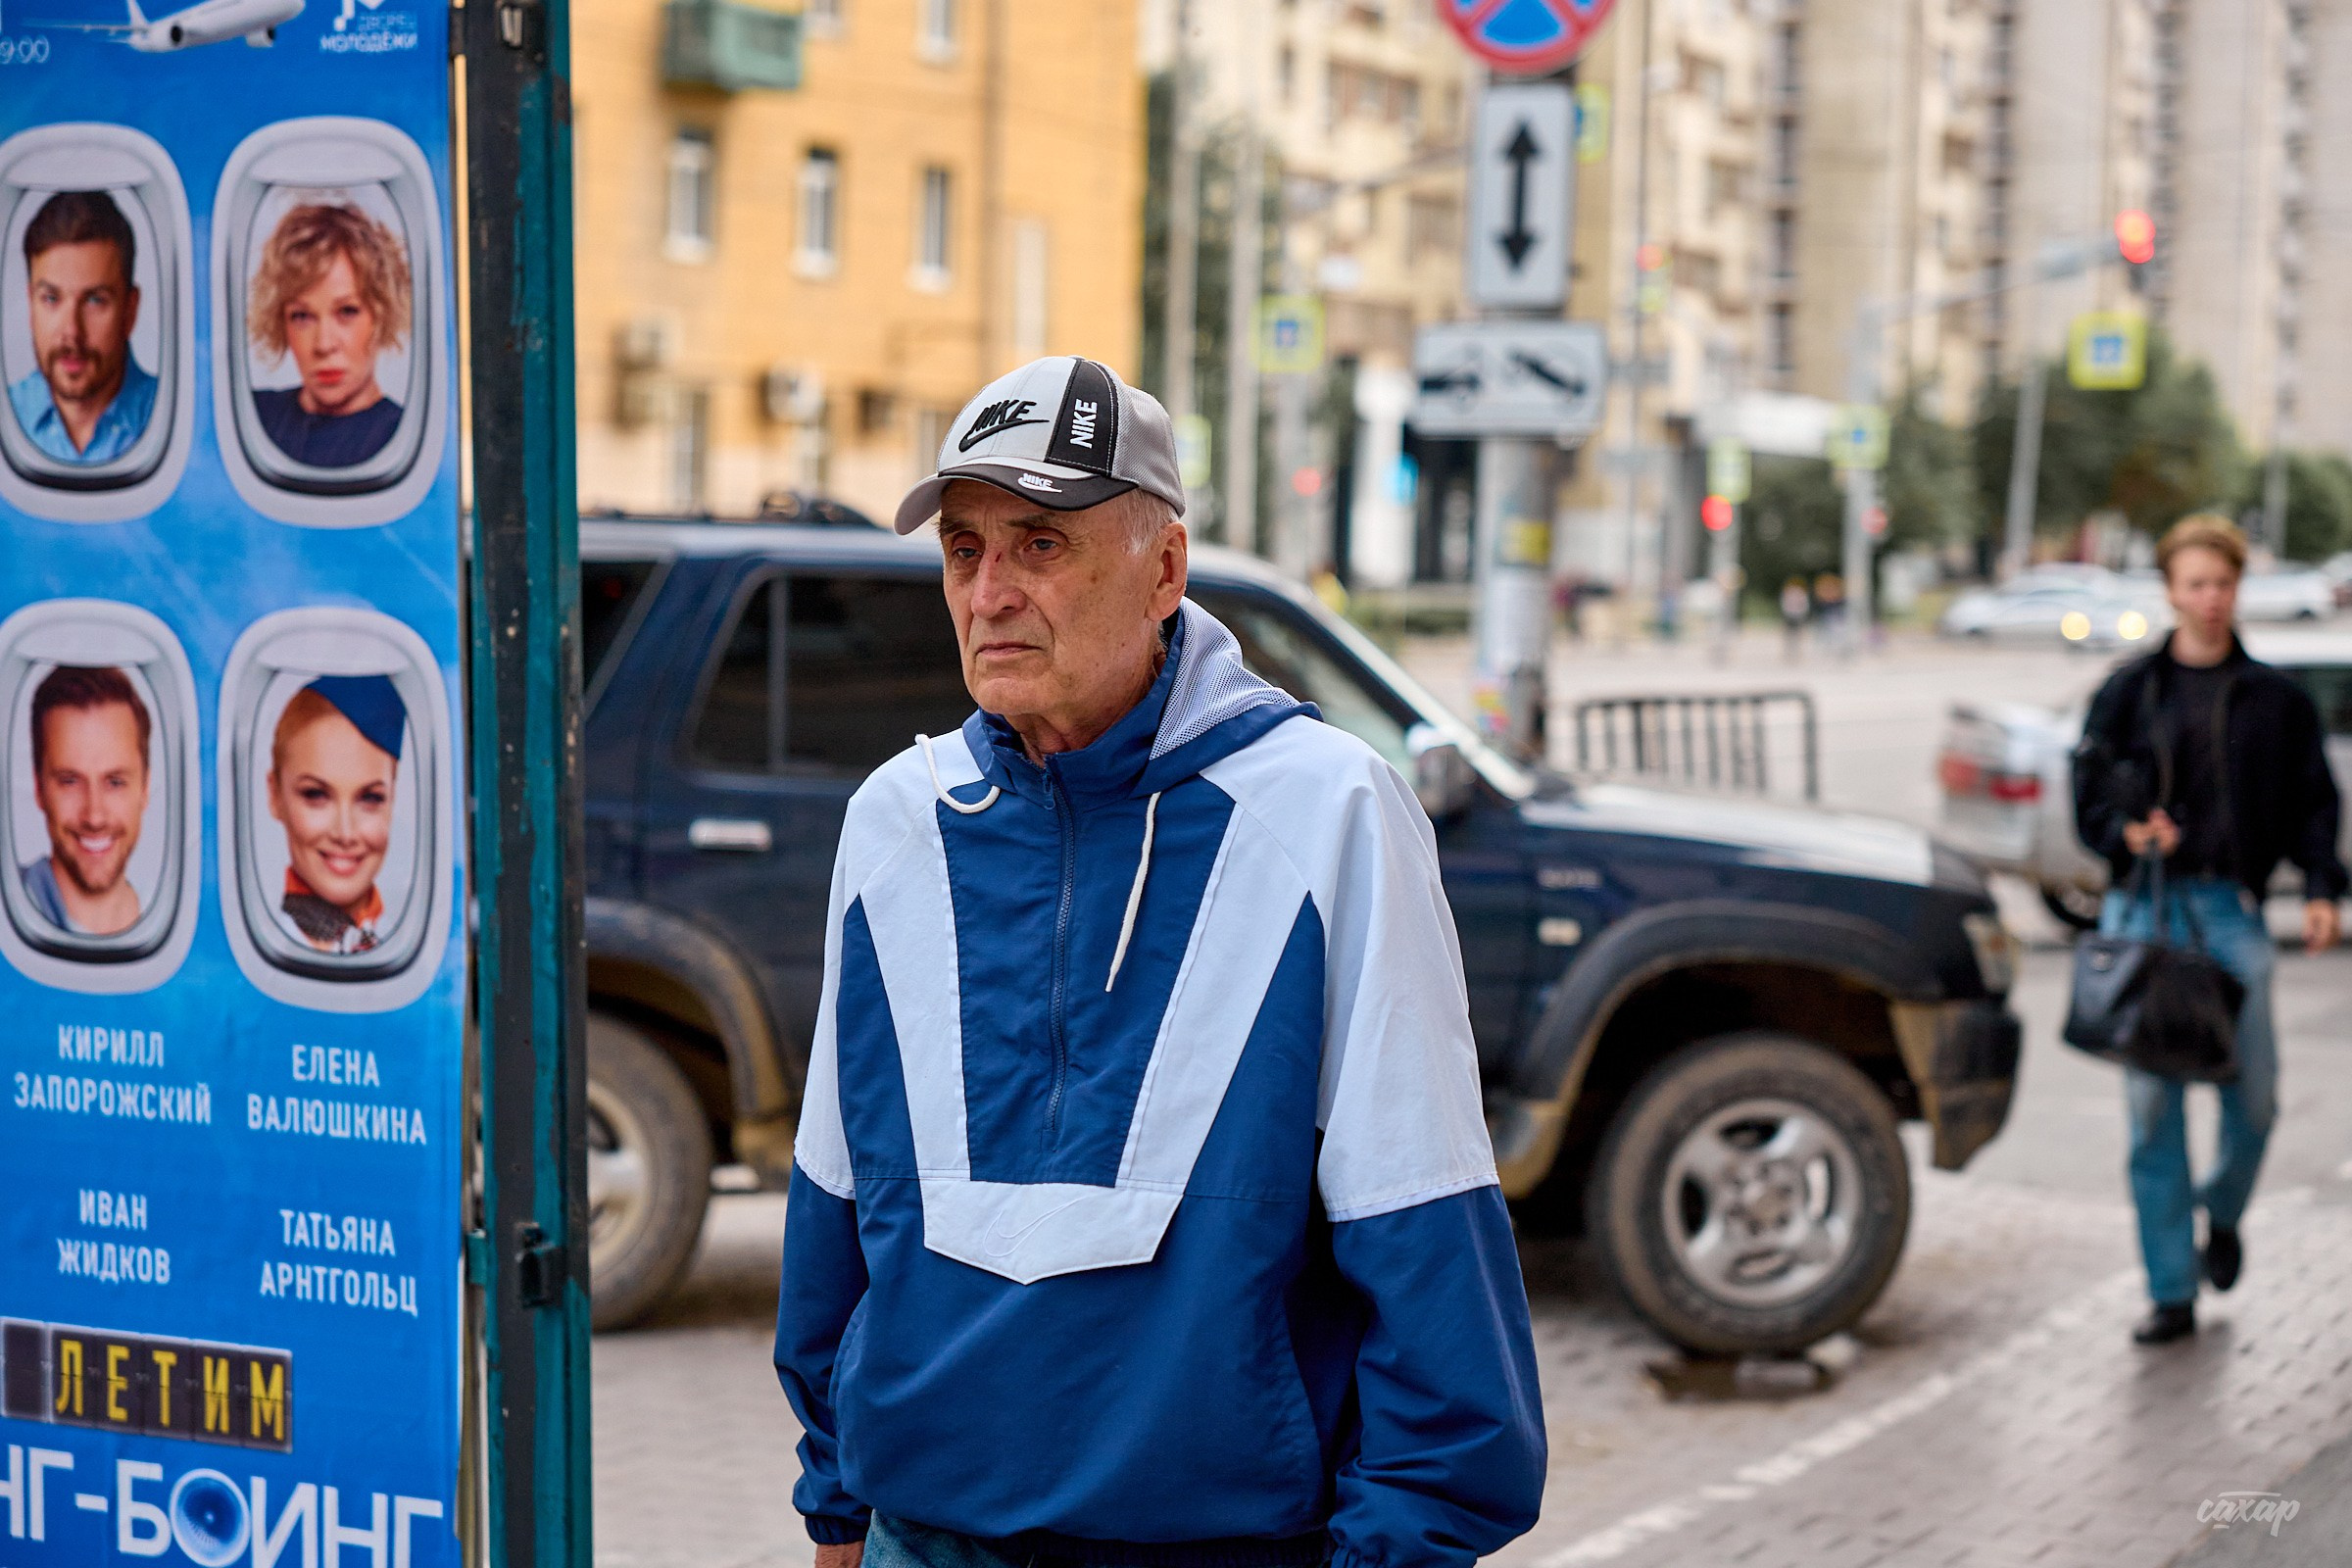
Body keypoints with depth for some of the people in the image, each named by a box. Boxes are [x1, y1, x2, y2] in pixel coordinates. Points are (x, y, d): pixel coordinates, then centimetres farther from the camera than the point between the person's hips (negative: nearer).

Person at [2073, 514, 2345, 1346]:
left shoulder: (2276, 700, 10)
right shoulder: (2128, 692, 9)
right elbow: (2089, 797, 9)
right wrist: (2126, 831, -12)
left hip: (2232, 909, 0)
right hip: (2143, 909, 0)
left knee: (2254, 1095, -3)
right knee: (2152, 1105, -1)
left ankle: (2222, 1212, 30)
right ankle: (2171, 1292, 7)